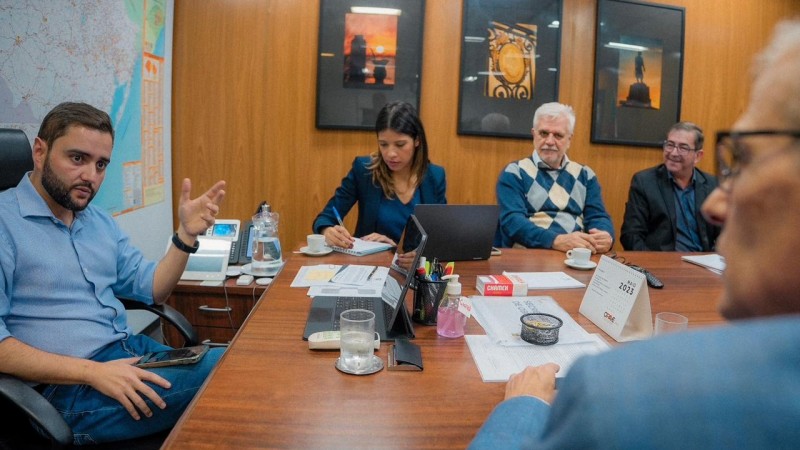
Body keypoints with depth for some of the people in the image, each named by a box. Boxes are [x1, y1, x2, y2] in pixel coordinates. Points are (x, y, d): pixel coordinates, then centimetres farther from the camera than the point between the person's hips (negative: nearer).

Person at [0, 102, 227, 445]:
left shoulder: (100, 221, 15)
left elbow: (152, 290, 14)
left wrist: (186, 234, -2)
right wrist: (92, 371, -23)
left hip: (132, 351, 8)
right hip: (65, 386, -7)